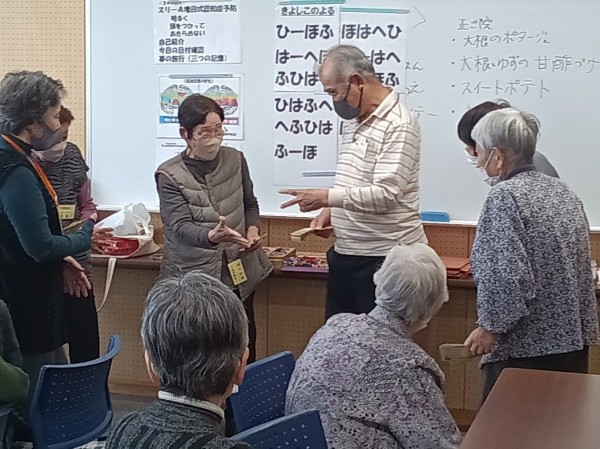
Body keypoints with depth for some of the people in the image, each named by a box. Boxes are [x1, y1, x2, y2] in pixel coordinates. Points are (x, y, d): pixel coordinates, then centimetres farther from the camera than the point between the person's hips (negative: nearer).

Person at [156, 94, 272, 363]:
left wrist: (252, 230, -3)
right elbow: (181, 226, -15)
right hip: (192, 277, -3)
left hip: (239, 274, 4)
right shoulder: (169, 175, -6)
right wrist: (211, 236, -36)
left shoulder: (235, 160, 6)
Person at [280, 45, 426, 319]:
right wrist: (331, 210, 6)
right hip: (345, 253, 9)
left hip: (385, 258, -9)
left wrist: (326, 197, -22)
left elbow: (385, 194, -25)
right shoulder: (354, 120, 12)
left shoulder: (398, 125, -17)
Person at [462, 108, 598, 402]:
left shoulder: (504, 196, -14)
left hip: (527, 346, -8)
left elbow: (510, 275, -22)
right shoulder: (562, 190, 10)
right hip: (574, 337, 8)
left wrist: (490, 327, -11)